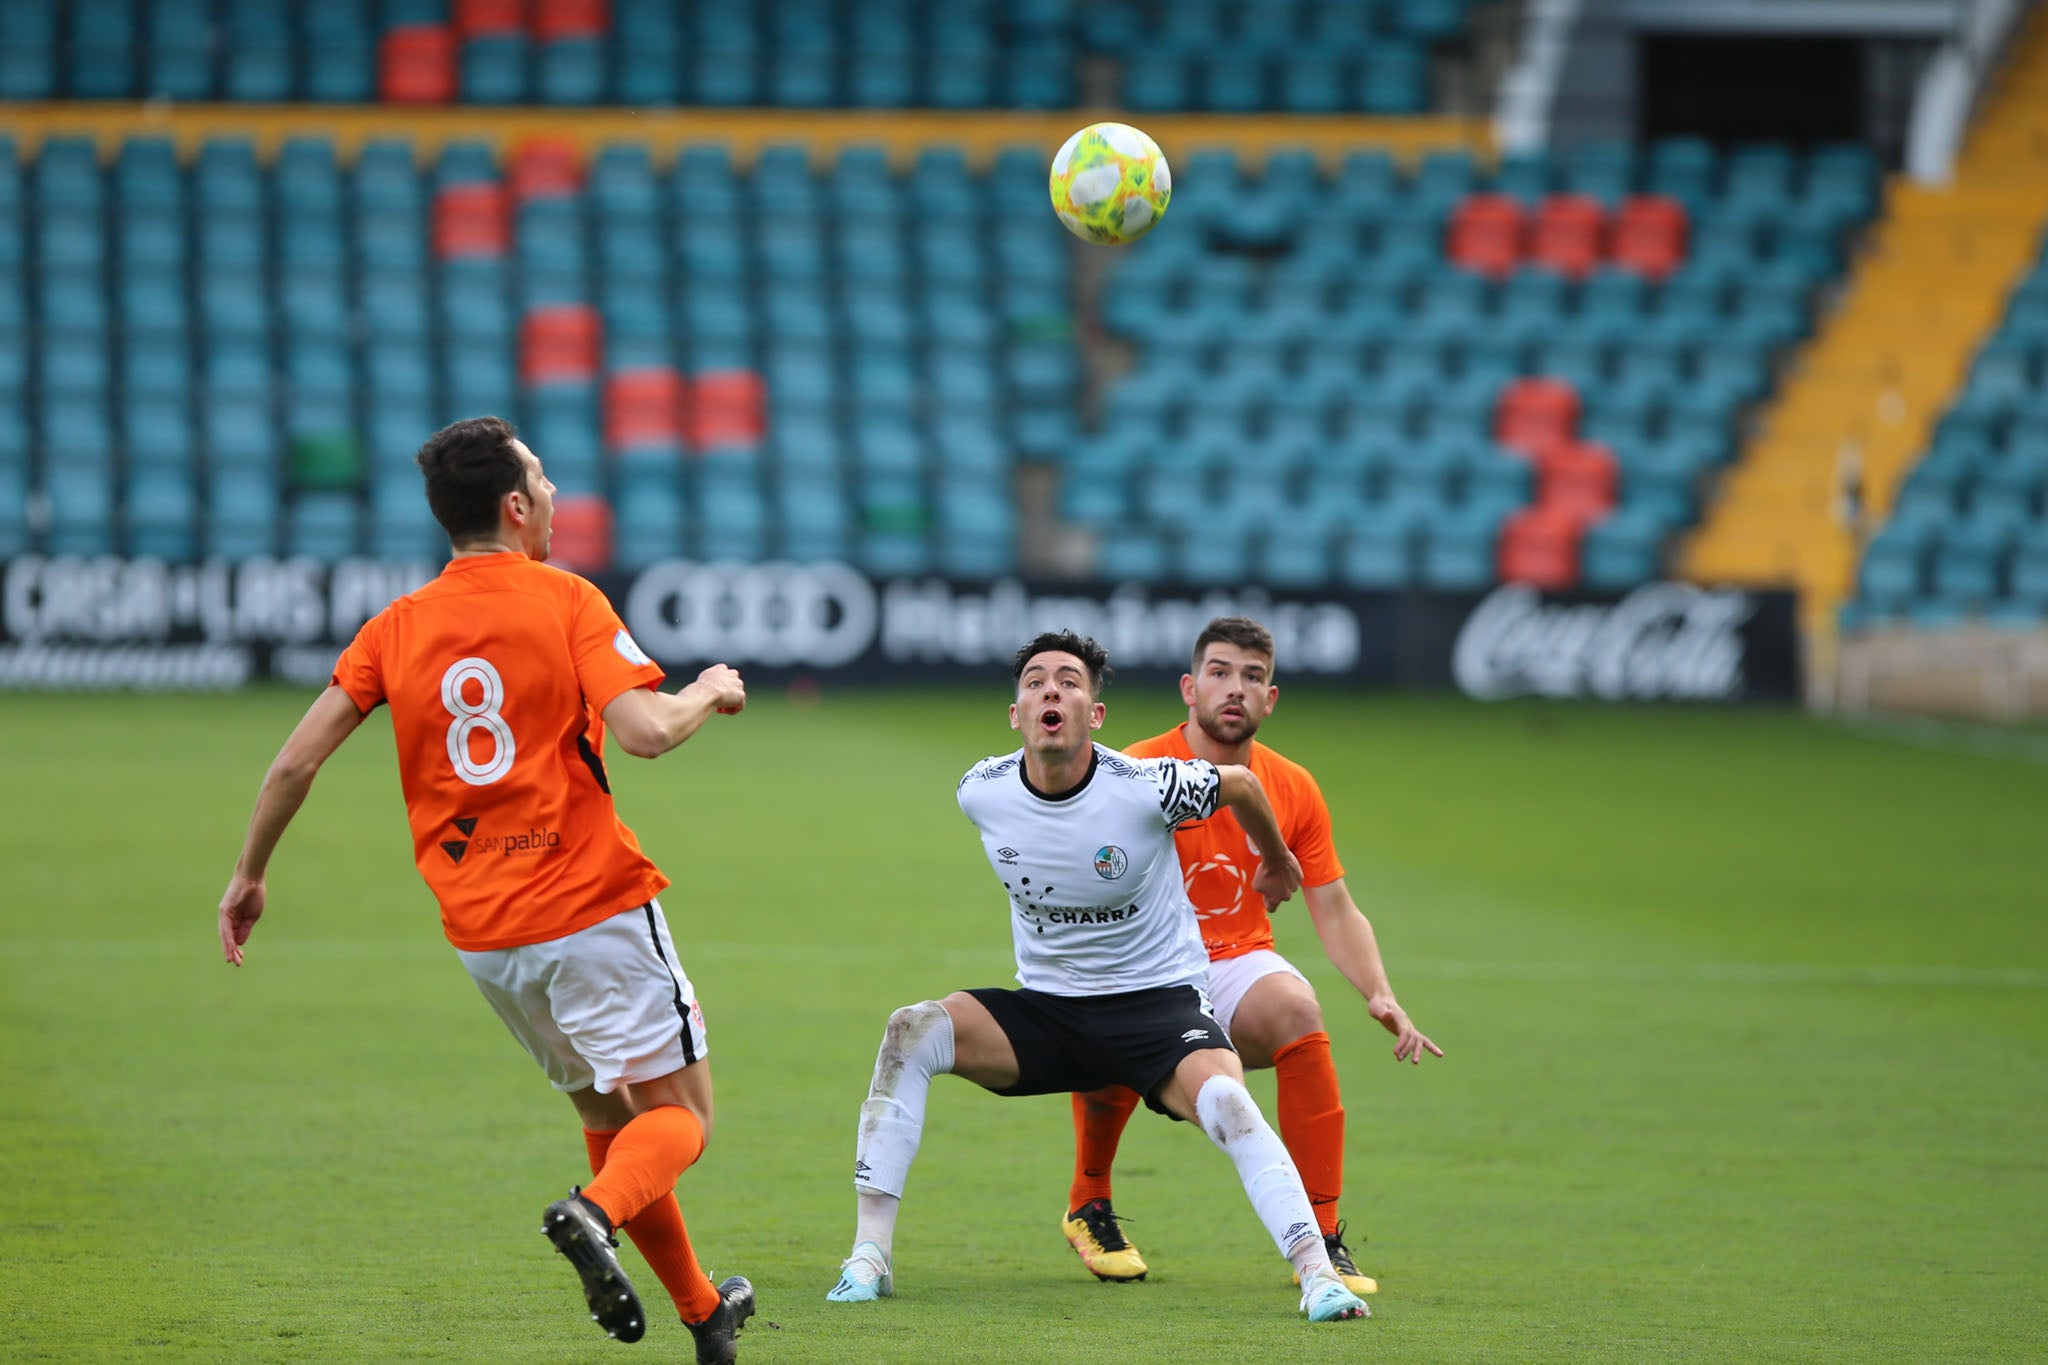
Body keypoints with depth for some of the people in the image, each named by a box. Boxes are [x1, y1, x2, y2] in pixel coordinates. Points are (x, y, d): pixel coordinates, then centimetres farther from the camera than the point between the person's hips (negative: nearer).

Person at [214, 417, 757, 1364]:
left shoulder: (399, 627, 6)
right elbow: (645, 731, -21)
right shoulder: (565, 601, -7)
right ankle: (594, 1212, -30)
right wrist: (709, 693, 0)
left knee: (607, 1115, 20)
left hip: (482, 936, 6)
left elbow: (296, 761, 2)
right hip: (593, 908, -5)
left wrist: (248, 877, 14)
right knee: (680, 1115, 0)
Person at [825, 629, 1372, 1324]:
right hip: (1043, 1006, 3)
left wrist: (1277, 862, 22)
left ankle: (1318, 1274, -28)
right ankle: (870, 1255, -19)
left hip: (1158, 1000, -3)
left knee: (1224, 1101, -33)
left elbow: (1240, 784, 3)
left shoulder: (1145, 789, -19)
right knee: (911, 1030, -21)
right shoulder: (981, 793, -8)